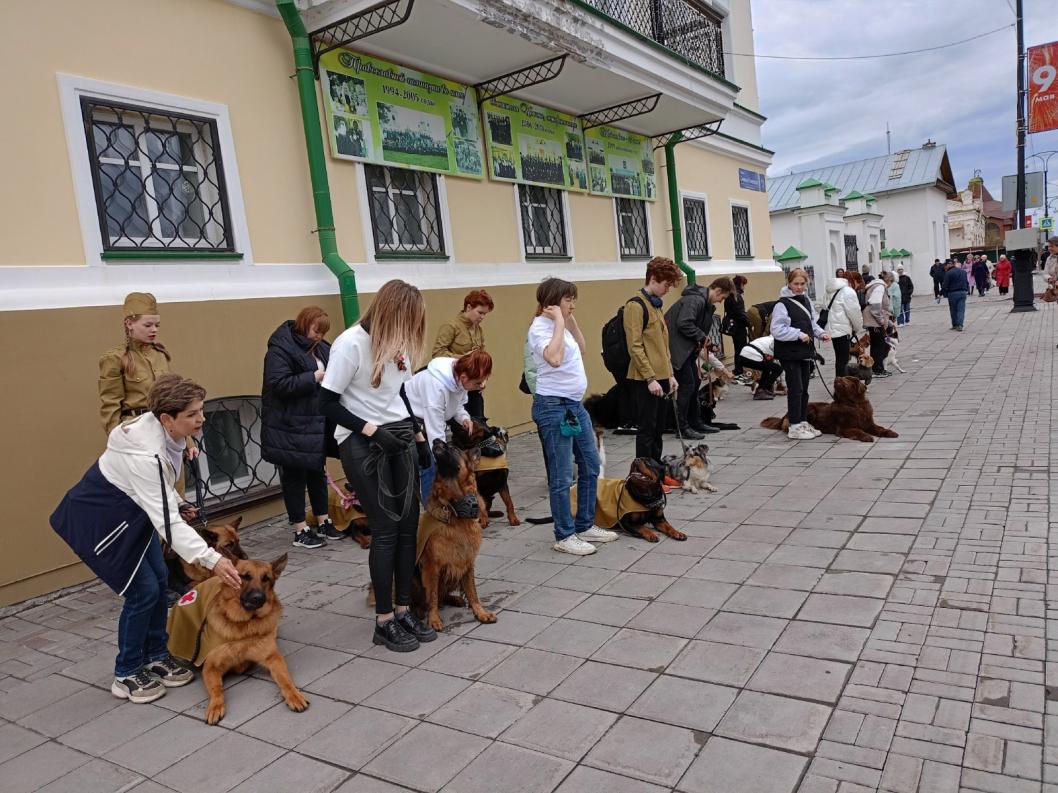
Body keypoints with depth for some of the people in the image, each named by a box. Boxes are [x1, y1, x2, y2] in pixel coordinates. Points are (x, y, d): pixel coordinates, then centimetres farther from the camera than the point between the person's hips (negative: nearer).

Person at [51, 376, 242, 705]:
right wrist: (212, 560, -41)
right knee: (143, 590, -7)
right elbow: (168, 523, -38)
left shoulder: (163, 430, -11)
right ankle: (127, 675, 13)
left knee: (159, 579, 8)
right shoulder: (145, 455, -37)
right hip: (99, 520, -9)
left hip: (130, 511, 9)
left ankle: (156, 657, 24)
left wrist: (176, 500, 8)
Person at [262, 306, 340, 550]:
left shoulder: (320, 347, 9)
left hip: (316, 424, 8)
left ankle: (323, 522, 29)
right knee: (294, 477, 4)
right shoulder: (280, 349, -14)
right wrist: (314, 377, -23)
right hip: (290, 428, -8)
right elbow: (279, 384, -24)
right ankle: (300, 531, 13)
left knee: (317, 473, 17)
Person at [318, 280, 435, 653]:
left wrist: (418, 435, 14)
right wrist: (372, 430, -19)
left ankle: (403, 611, 19)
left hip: (400, 438, 7)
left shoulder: (397, 343, 5)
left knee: (408, 526, 6)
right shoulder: (350, 344, -16)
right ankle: (384, 622, 8)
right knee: (386, 530, -6)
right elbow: (327, 404, -14)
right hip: (361, 444, -7)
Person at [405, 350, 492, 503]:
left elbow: (457, 404, 8)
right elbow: (436, 435, -34)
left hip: (425, 421, 8)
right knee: (429, 467, -15)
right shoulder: (436, 385, -37)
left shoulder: (459, 379, -14)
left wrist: (464, 418, -14)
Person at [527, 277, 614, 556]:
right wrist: (559, 322, -21)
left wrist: (571, 320, 13)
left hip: (575, 404, 10)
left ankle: (585, 526, 29)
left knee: (590, 466, 16)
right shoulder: (540, 327, -14)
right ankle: (564, 536, 13)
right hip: (554, 406, -10)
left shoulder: (558, 325, 12)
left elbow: (581, 350, 23)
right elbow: (554, 358, -31)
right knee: (562, 477, -1)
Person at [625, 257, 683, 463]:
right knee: (647, 430, -3)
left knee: (658, 429, 14)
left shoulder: (656, 304, 16)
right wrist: (650, 378, -19)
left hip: (661, 377, 9)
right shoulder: (636, 305, -12)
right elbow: (635, 347, -17)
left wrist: (670, 374, 15)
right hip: (646, 380, -9)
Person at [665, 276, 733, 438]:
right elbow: (683, 324, -28)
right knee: (687, 384, -9)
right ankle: (682, 427, -2)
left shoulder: (706, 303, 14)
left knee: (695, 382, 14)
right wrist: (702, 337, -16)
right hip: (676, 347, -11)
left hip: (687, 347, 11)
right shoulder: (695, 300, -19)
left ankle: (695, 423, 25)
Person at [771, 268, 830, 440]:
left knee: (804, 389, 13)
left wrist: (821, 333, 2)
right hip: (790, 353, -8)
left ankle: (803, 422, 23)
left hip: (805, 352, 8)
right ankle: (794, 427, 2)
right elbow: (777, 330, -19)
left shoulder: (806, 300, 12)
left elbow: (812, 323, 20)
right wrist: (798, 334, -22)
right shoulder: (783, 304, -12)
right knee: (795, 390, -5)